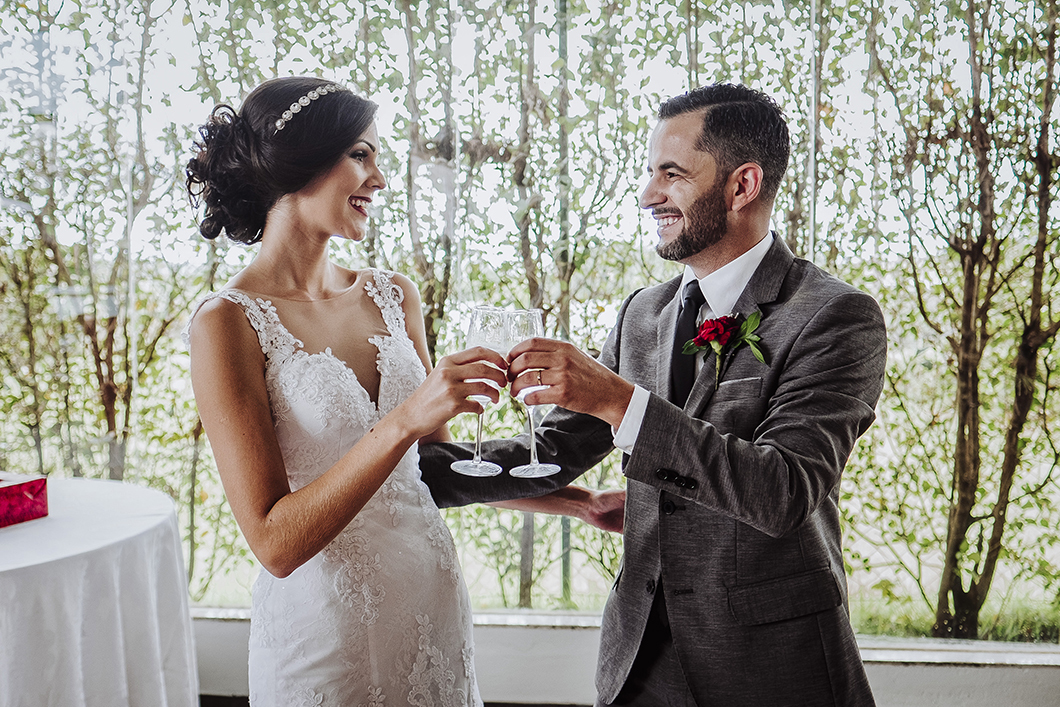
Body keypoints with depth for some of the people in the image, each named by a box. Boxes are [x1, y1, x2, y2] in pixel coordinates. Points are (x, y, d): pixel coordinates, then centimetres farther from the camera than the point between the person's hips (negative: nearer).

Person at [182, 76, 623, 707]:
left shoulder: (393, 296, 1)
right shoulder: (228, 323, -15)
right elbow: (276, 543, -19)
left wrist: (580, 501, 6)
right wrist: (404, 422, -28)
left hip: (434, 603, 5)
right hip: (323, 625, -5)